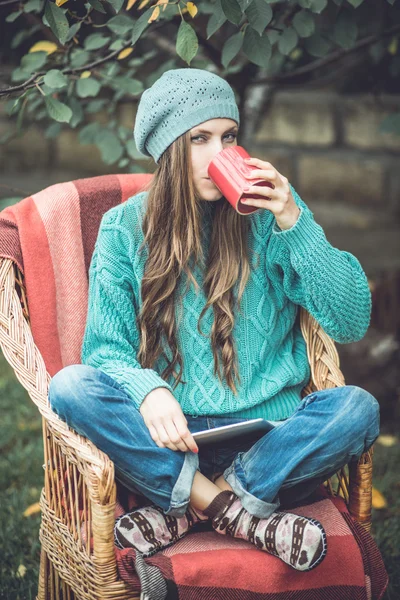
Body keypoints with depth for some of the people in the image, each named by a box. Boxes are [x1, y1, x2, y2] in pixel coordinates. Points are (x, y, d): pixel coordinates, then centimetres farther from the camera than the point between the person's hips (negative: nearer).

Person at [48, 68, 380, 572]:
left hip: (267, 432, 0)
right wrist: (147, 391, -23)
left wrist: (295, 224, -13)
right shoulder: (124, 228, 4)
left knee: (357, 408, -27)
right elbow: (106, 348, 0)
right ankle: (243, 517, -23)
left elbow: (351, 323, -3)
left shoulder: (267, 214, 3)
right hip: (167, 442, 0)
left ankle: (179, 513, -20)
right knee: (70, 387, -26)